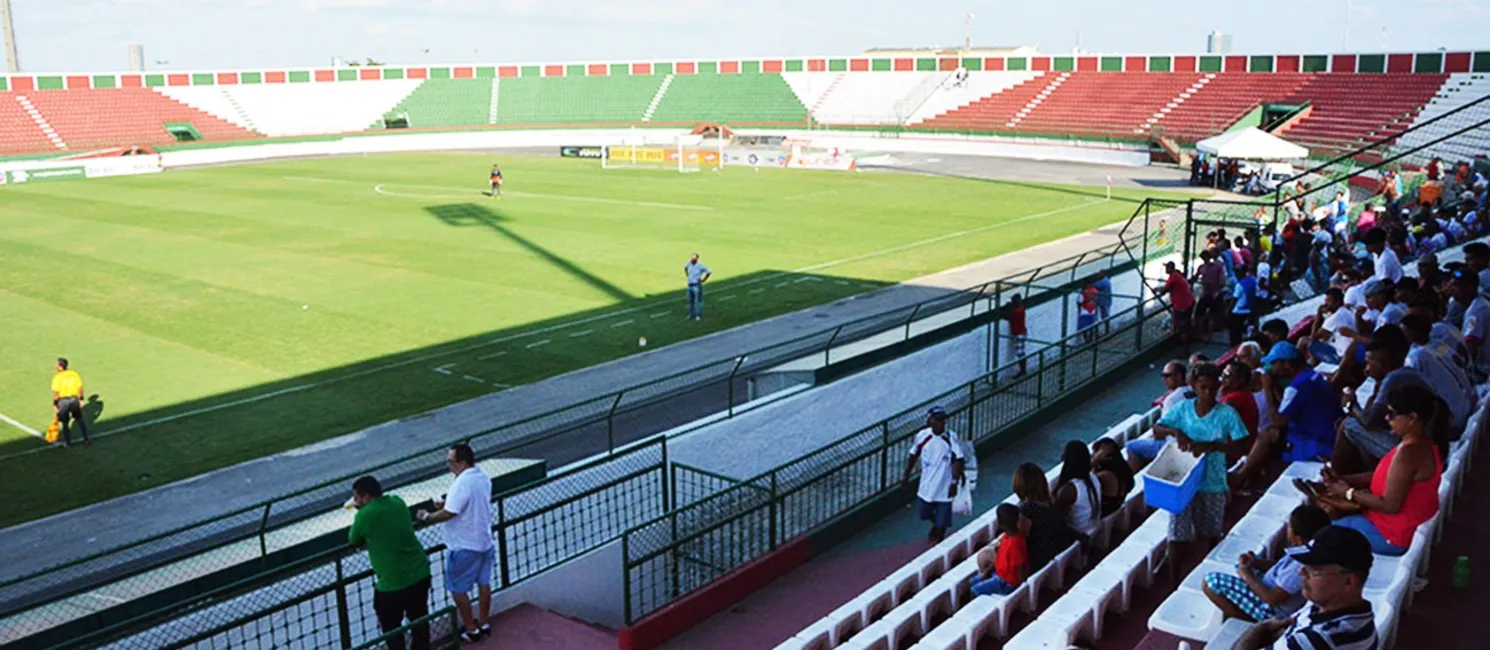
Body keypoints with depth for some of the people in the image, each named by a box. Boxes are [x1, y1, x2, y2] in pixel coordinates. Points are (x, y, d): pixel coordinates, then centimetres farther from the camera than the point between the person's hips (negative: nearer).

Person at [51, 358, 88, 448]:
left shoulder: (57, 377, -16)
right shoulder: (74, 374, -4)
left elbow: (56, 393, -16)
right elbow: (80, 388, 1)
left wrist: (55, 405, -8)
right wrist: (81, 399, 11)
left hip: (62, 401, -3)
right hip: (74, 399, 3)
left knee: (65, 423, 12)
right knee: (80, 419, 20)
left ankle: (68, 443, 21)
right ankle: (86, 439, 19)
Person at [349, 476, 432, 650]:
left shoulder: (364, 515, -16)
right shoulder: (397, 502, 1)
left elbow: (354, 541, 3)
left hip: (392, 583, -6)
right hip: (420, 574, 6)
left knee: (391, 627, 14)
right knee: (419, 619, 22)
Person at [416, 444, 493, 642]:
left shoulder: (462, 484, -26)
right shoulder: (483, 477, 2)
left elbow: (448, 514, -26)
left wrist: (427, 517, -10)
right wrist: (447, 504, 9)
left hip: (464, 546, -9)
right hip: (484, 541, 9)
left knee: (458, 589, 7)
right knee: (483, 583, 18)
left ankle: (471, 630, 15)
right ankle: (484, 623, 31)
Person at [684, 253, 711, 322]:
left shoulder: (700, 265, -17)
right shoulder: (689, 263, 1)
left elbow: (709, 272, -12)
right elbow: (685, 267, 26)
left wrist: (703, 280, -10)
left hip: (697, 285, -7)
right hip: (690, 285, 7)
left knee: (698, 301, -3)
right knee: (690, 301, 14)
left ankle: (699, 315, 4)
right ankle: (691, 315, 26)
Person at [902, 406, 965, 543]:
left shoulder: (951, 438, -18)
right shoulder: (922, 436, -10)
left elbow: (959, 460, -13)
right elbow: (914, 455, 5)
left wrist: (955, 481, -20)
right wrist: (906, 475, 11)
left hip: (944, 487, -3)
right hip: (926, 485, 3)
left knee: (942, 521, 5)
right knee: (923, 514, 20)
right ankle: (936, 523, 52)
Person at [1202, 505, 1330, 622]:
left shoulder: (1301, 563, -36)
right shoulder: (1308, 548, -7)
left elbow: (1273, 599, -29)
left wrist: (1248, 576, -14)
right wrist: (1257, 563, -1)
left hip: (1274, 611, -10)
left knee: (1210, 581, -12)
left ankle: (1246, 619, 1)